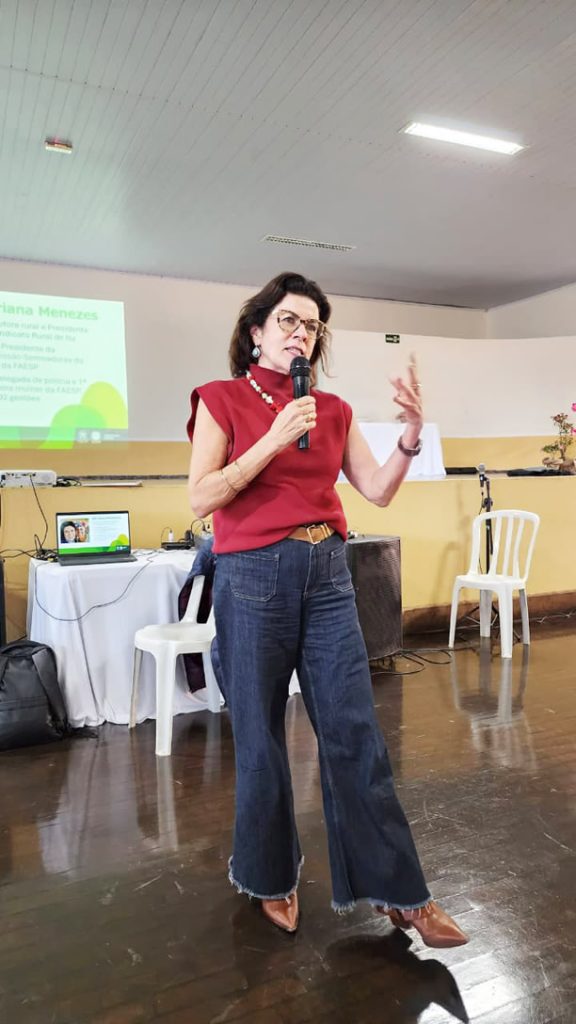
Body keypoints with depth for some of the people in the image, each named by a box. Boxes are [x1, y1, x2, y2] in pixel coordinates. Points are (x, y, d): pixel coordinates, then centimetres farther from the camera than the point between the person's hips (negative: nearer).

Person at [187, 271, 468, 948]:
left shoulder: (332, 410, 10)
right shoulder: (222, 399, -1)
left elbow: (379, 491, 5)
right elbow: (201, 498, -11)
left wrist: (412, 433, -10)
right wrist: (274, 441, -18)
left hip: (328, 576, 4)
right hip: (254, 579, -3)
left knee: (355, 734, 6)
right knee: (260, 737, 10)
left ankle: (396, 890, 21)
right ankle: (270, 877, 33)